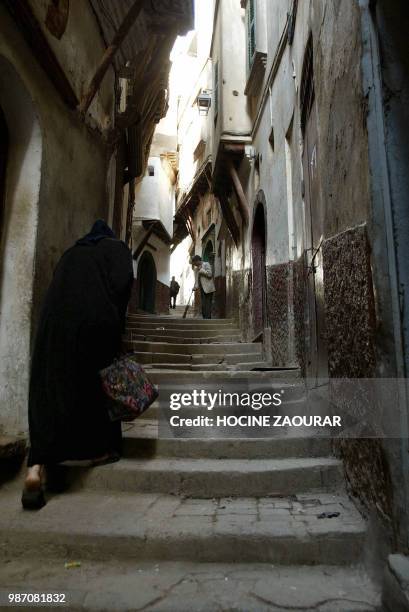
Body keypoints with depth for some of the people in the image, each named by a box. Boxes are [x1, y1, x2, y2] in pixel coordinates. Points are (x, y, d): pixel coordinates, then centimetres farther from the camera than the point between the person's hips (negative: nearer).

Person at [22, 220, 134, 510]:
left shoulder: (73, 251, 28)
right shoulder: (117, 248, 16)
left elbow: (59, 288, 20)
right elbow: (121, 284, -3)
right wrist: (116, 328, 2)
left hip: (55, 319, 4)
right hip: (96, 320, -3)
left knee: (50, 388, 2)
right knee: (99, 383, 13)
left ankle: (38, 466, -9)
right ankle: (100, 450, 25)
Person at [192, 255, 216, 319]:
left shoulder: (206, 264, -2)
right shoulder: (196, 268, 18)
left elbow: (209, 274, -14)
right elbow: (196, 278, 17)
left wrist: (201, 270, -11)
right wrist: (196, 286, 2)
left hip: (208, 288, -7)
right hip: (202, 289, 7)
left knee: (208, 305, -9)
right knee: (203, 305, 4)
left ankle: (208, 318, -10)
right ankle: (204, 318, 7)